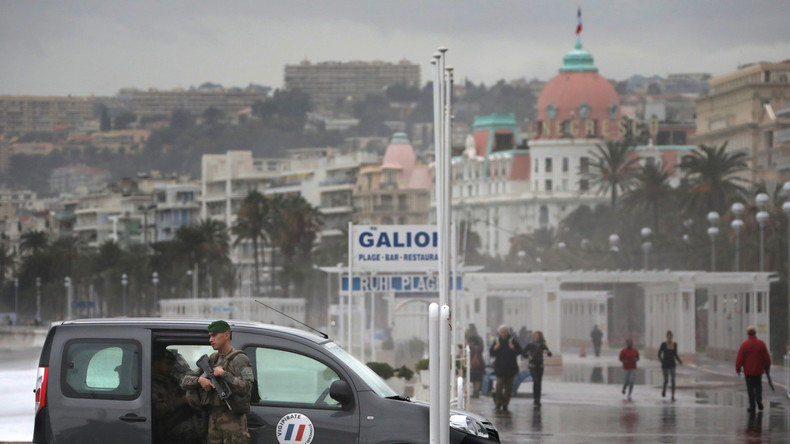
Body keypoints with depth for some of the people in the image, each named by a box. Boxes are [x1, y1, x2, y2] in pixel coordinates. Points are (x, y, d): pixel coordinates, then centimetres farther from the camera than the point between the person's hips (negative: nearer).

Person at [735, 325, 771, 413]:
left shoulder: (744, 344, -11)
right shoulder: (761, 344, -4)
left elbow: (739, 358, -10)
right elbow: (767, 357, 2)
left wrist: (738, 369, 1)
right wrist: (767, 367, 17)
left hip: (748, 371, -2)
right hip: (758, 370, 2)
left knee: (750, 388, 4)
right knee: (758, 385, 19)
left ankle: (752, 406, 3)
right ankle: (759, 399, -1)